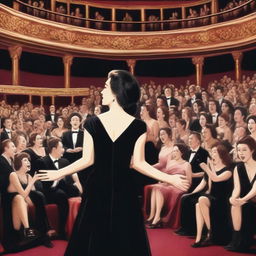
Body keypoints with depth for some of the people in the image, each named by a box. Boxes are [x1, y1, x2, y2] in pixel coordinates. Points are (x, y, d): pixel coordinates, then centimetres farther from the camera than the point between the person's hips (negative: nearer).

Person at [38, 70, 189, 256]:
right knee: (125, 241, 13)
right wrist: (170, 179, -4)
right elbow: (138, 163, -9)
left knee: (93, 240, 14)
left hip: (97, 190, 0)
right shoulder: (138, 126, -8)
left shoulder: (93, 123, -8)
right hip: (124, 191, 0)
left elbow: (88, 160, -6)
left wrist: (60, 173, 9)